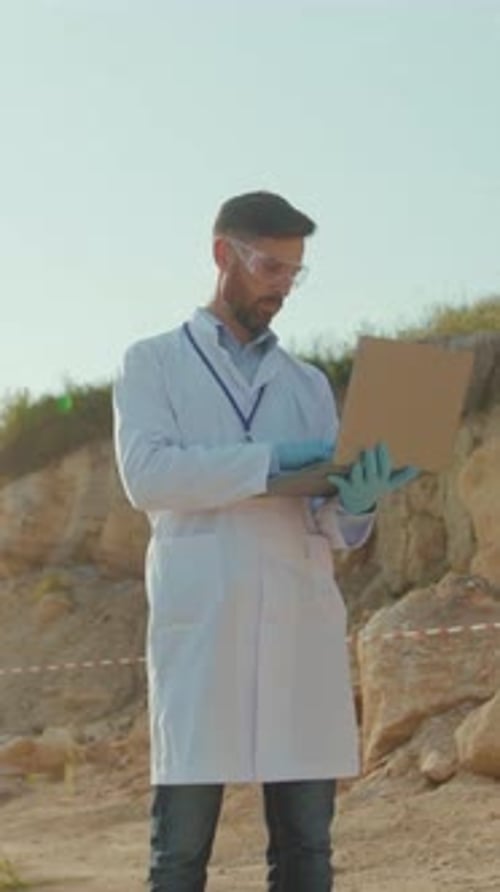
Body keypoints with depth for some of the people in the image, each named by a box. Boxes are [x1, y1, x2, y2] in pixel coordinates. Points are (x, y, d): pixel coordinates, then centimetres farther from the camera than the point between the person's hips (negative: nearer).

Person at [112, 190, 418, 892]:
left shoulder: (309, 385, 21)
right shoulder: (154, 363, 11)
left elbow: (331, 524, 10)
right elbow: (146, 475, -7)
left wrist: (355, 503, -14)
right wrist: (273, 458, -13)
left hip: (302, 624, 4)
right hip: (200, 623, -3)